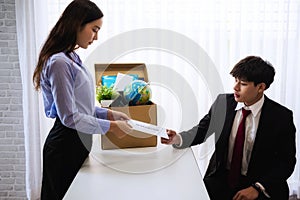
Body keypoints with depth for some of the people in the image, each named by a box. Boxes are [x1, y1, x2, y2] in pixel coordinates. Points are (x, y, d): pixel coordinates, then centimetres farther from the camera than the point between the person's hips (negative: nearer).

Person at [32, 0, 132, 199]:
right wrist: (111, 126, -15)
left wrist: (109, 114, 5)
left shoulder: (72, 58, 9)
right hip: (65, 146, -9)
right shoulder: (59, 63, -20)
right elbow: (70, 117, -21)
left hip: (79, 142, 9)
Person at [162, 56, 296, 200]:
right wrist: (177, 139, -12)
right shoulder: (223, 102, -2)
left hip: (261, 186, -2)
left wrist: (257, 188, -17)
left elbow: (286, 162, -5)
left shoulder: (281, 117, -10)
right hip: (221, 180, 3)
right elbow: (201, 131, 8)